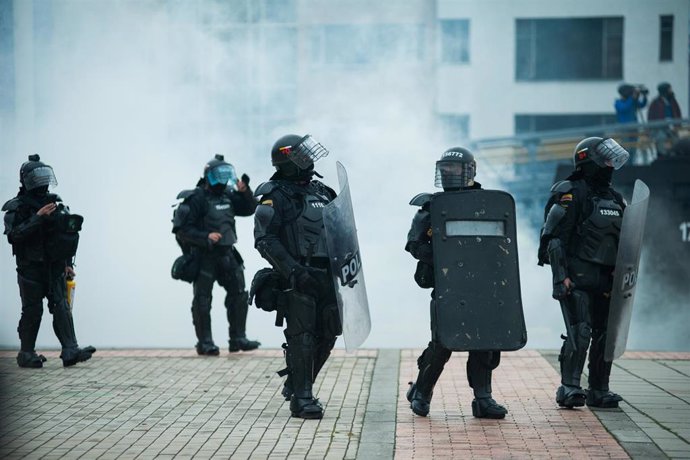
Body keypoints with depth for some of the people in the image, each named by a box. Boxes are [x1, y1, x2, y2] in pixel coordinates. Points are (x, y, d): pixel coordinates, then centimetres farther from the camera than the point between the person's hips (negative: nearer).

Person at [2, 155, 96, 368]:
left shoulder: (55, 203, 10)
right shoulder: (16, 208, -3)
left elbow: (67, 236, 14)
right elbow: (13, 235, -18)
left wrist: (68, 263, 9)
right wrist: (37, 218, -22)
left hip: (55, 268, 4)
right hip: (30, 268, -4)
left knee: (62, 307, -5)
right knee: (32, 311, 0)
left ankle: (70, 351, -11)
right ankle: (26, 354, 10)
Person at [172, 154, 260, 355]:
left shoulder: (228, 196, 9)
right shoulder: (196, 199, -12)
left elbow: (249, 209, 18)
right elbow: (182, 229, -14)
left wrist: (244, 192, 0)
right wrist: (206, 237, -25)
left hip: (226, 254, 7)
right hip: (204, 256, -7)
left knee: (239, 294, 4)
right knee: (202, 299, 1)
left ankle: (238, 338, 11)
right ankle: (205, 343, 8)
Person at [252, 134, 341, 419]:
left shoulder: (322, 192, 16)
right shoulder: (275, 197, -6)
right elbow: (265, 239, -15)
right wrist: (293, 270, -21)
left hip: (326, 278, 7)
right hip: (297, 281, -7)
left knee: (326, 337, 10)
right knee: (301, 338, -6)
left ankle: (295, 385, 28)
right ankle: (301, 399, 2)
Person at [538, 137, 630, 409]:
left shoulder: (615, 199, 18)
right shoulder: (572, 194, -8)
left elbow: (622, 242, 23)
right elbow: (555, 238, -14)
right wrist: (561, 276, -21)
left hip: (605, 281, 8)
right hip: (577, 279, -8)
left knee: (605, 334, 7)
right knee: (580, 333, -15)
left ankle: (599, 391, 14)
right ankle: (569, 388, -11)